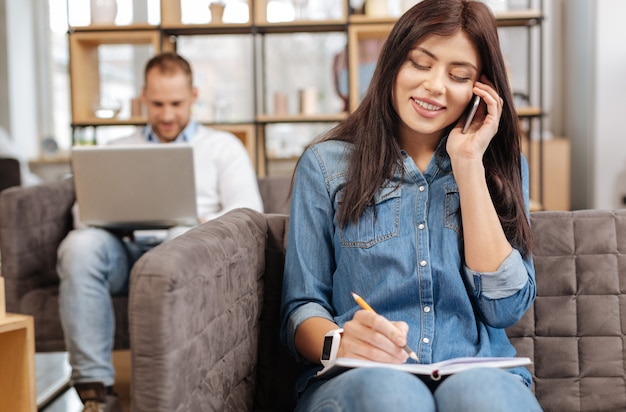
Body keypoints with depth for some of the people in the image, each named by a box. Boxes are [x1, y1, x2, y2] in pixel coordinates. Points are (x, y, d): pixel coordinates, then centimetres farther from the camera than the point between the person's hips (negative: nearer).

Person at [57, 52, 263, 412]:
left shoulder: (223, 146, 21)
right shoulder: (117, 150, 29)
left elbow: (249, 210, 6)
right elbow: (85, 208, 18)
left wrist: (205, 226, -16)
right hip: (128, 251, 3)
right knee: (80, 244, -32)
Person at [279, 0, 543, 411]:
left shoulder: (504, 168, 13)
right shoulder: (326, 165, 8)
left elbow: (506, 307, -1)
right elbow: (301, 307, 5)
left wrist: (469, 163, -4)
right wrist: (338, 342, -20)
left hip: (478, 375, 1)